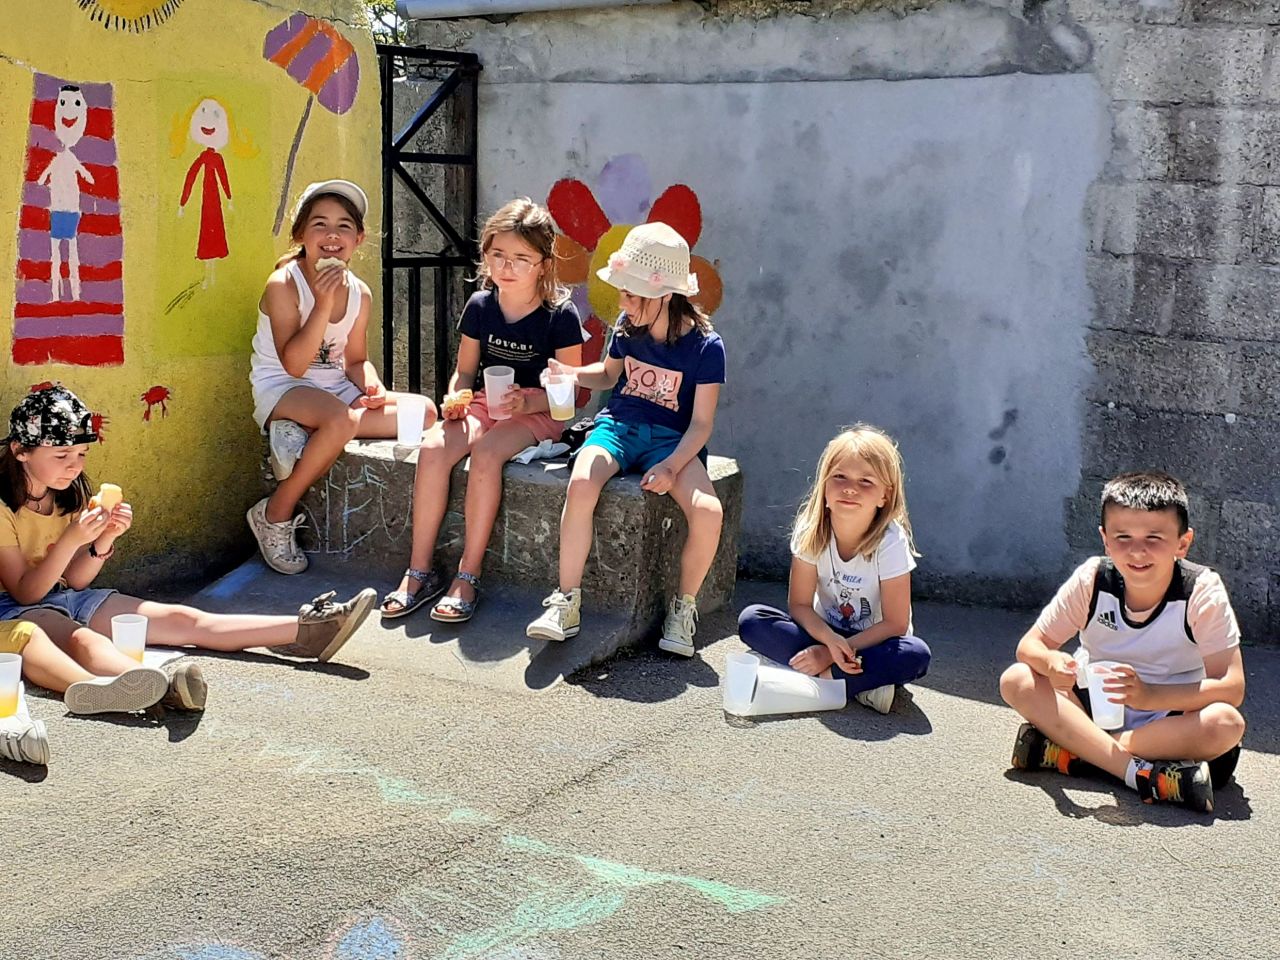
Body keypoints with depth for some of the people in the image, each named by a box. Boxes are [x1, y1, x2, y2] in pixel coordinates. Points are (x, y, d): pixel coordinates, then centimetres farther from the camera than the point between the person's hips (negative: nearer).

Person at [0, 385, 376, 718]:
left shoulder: (71, 494, 8)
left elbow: (75, 581, 4)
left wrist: (103, 541, -15)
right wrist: (71, 540, -29)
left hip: (66, 597, 7)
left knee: (182, 619, -9)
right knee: (83, 639, -42)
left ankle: (308, 630, -21)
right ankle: (160, 689, -74)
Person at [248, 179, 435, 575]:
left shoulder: (359, 293, 3)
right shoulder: (284, 283, -14)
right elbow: (293, 365, -21)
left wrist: (374, 390, -9)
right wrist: (323, 304, -29)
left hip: (334, 389, 7)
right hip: (281, 390, -6)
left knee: (423, 412, -13)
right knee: (339, 418, -39)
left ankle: (303, 439, -14)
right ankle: (276, 513, -18)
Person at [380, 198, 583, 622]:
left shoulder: (560, 316, -9)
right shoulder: (480, 306, 3)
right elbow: (465, 369, 13)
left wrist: (527, 401, -23)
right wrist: (456, 397, -9)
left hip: (539, 412, -4)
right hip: (483, 404, 4)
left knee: (486, 452, -34)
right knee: (433, 448, -25)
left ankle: (468, 576, -25)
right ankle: (419, 572, -18)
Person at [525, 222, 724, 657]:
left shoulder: (705, 345, -10)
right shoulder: (628, 328, 2)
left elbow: (701, 423, -10)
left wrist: (672, 466, -27)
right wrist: (572, 373, 0)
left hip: (672, 439, -3)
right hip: (619, 425, 3)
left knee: (708, 512, -31)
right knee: (581, 485, -31)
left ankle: (684, 606, -5)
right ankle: (566, 603, -20)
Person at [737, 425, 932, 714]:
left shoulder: (891, 542, -22)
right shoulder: (811, 531, -15)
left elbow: (895, 624, -18)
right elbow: (799, 604, -9)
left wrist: (832, 654, -24)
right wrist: (830, 640, -29)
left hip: (871, 643, -3)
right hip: (824, 633, 3)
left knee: (916, 654, -34)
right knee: (751, 620, -21)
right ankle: (863, 683, -24)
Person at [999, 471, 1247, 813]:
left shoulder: (1203, 591, -16)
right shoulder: (1092, 579, -11)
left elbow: (1232, 688, -21)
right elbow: (1031, 644, -7)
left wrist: (1149, 695, -36)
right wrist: (1052, 662, -33)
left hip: (1171, 719, -2)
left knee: (1227, 724, -34)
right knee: (1016, 680, -20)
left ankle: (1070, 751, -29)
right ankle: (1139, 771, -31)